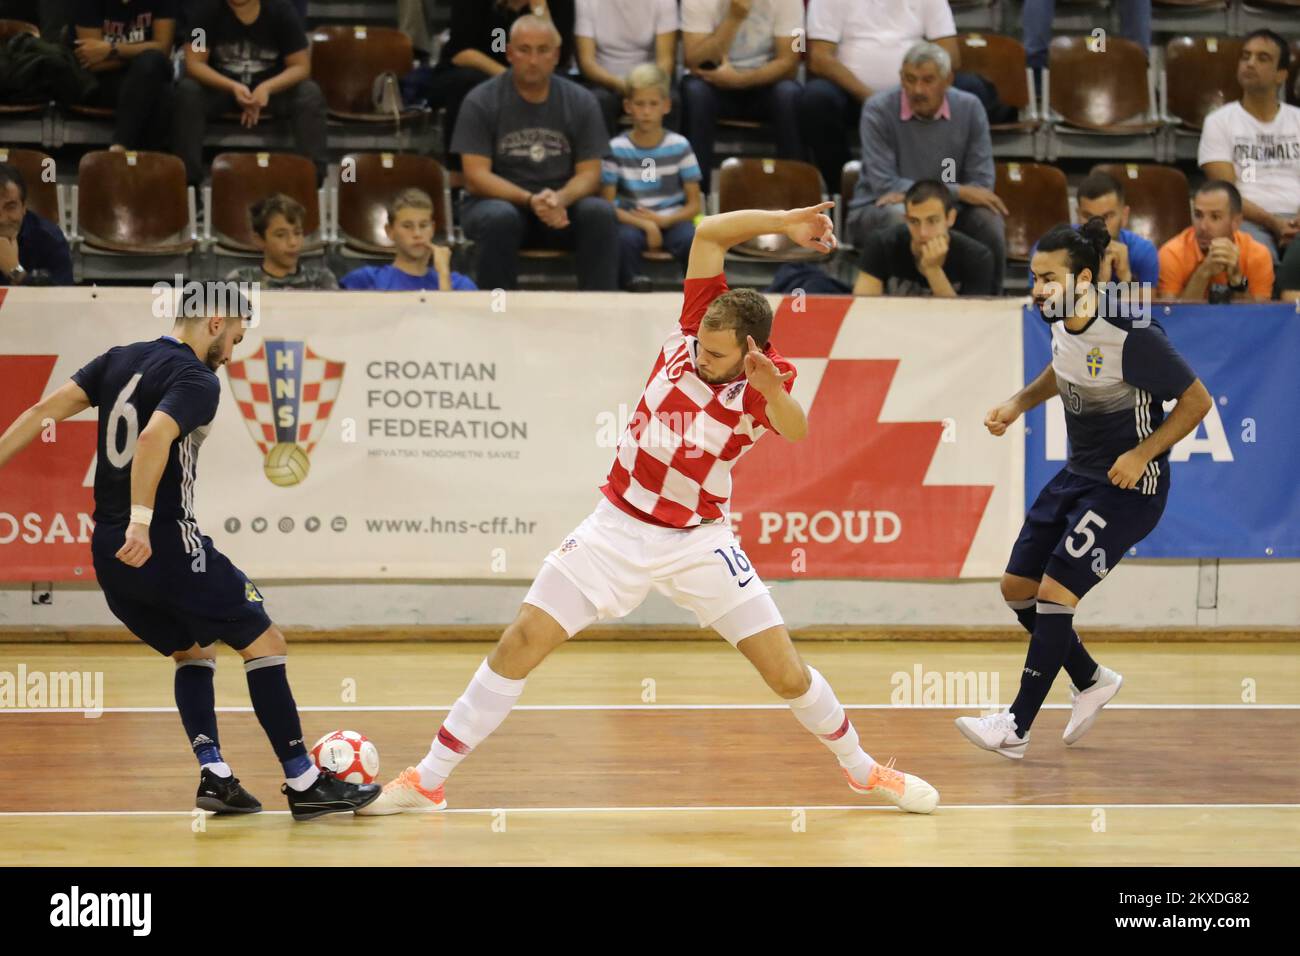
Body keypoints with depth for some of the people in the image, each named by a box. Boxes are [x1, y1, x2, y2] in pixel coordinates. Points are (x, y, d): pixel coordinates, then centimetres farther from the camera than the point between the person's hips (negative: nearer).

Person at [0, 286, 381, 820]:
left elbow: (45, 411, 7)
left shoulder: (119, 360, 13)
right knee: (265, 642, 1)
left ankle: (213, 775, 8)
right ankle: (303, 783, 0)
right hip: (165, 545, -8)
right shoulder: (196, 380, -10)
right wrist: (140, 521, -31)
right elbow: (154, 439, -27)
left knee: (193, 651, 23)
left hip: (109, 552, 8)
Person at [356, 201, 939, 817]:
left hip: (698, 541, -2)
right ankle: (428, 780, 0)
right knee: (520, 644, -8)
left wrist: (772, 392, -57)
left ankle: (860, 768, 25)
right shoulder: (698, 324, -8)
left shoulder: (767, 381, -15)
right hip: (618, 528, 2)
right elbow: (709, 232, -10)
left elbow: (794, 432, -38)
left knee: (786, 673, -2)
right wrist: (784, 223, -20)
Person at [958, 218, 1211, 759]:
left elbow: (1196, 400, -16)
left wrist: (1142, 454, -23)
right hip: (1077, 474, 8)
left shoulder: (1132, 336, -25)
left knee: (1055, 595, -14)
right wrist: (1018, 403, 6)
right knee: (1017, 589, 8)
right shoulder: (1058, 320, -3)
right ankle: (1091, 680, 30)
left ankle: (1016, 727, -6)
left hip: (1128, 485, -8)